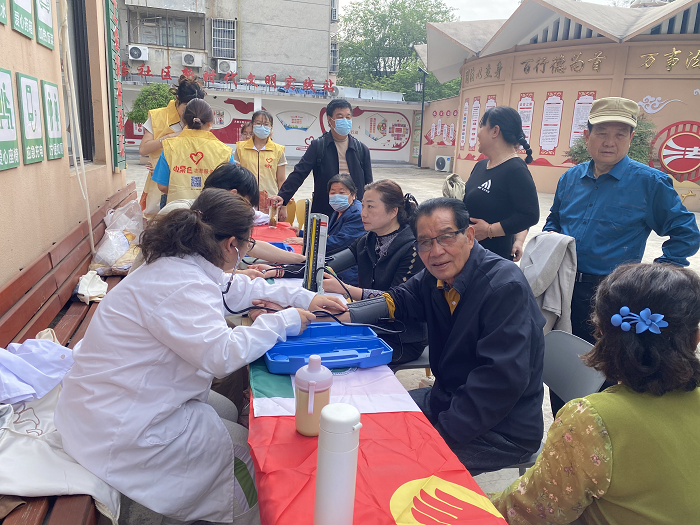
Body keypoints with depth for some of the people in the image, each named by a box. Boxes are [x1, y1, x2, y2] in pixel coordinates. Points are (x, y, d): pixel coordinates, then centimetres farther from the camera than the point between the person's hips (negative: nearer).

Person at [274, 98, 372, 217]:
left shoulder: (362, 149, 8)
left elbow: (368, 184, 12)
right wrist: (283, 196, -16)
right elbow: (299, 174, -3)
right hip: (324, 211, -1)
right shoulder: (317, 146, 2)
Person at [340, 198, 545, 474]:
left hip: (504, 429, -8)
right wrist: (348, 312, 1)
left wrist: (444, 433, -27)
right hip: (447, 397, 8)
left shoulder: (505, 287, -24)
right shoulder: (436, 276, 0)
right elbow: (400, 300, 18)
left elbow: (502, 380, -29)